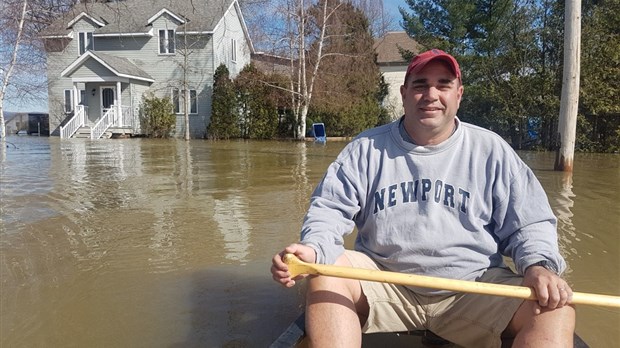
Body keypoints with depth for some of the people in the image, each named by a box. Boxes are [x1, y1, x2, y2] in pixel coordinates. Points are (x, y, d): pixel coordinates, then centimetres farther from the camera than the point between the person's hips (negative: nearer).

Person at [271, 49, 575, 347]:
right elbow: (329, 209, 1)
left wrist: (539, 265, -15)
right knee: (325, 274, -27)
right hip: (384, 282, 0)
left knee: (557, 311, -23)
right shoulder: (366, 148, 4)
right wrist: (313, 248, -21)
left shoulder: (491, 151, 6)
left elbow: (529, 224, 7)